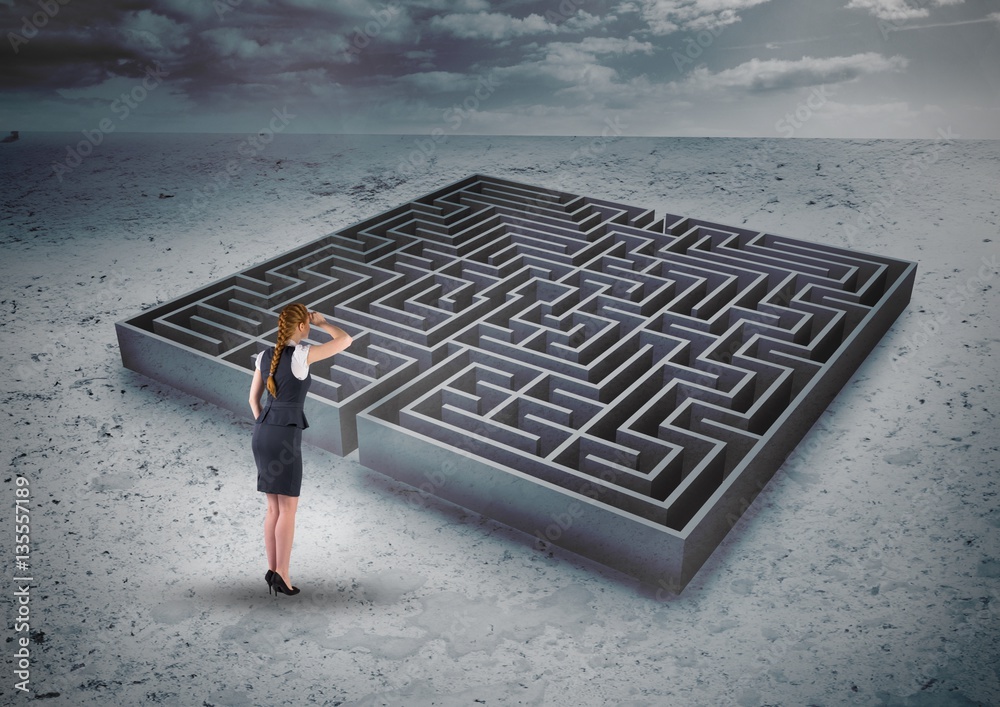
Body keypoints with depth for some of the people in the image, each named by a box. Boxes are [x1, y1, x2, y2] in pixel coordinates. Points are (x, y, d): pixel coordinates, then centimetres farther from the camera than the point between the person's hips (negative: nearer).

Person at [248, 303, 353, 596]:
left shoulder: (265, 355, 10)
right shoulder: (300, 355, -13)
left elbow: (253, 399, 16)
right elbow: (345, 340, -11)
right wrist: (322, 322, 7)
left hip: (262, 435, 8)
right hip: (285, 438, -8)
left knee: (274, 508, 14)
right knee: (288, 509, 1)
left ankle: (273, 570, 16)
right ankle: (281, 574, 3)